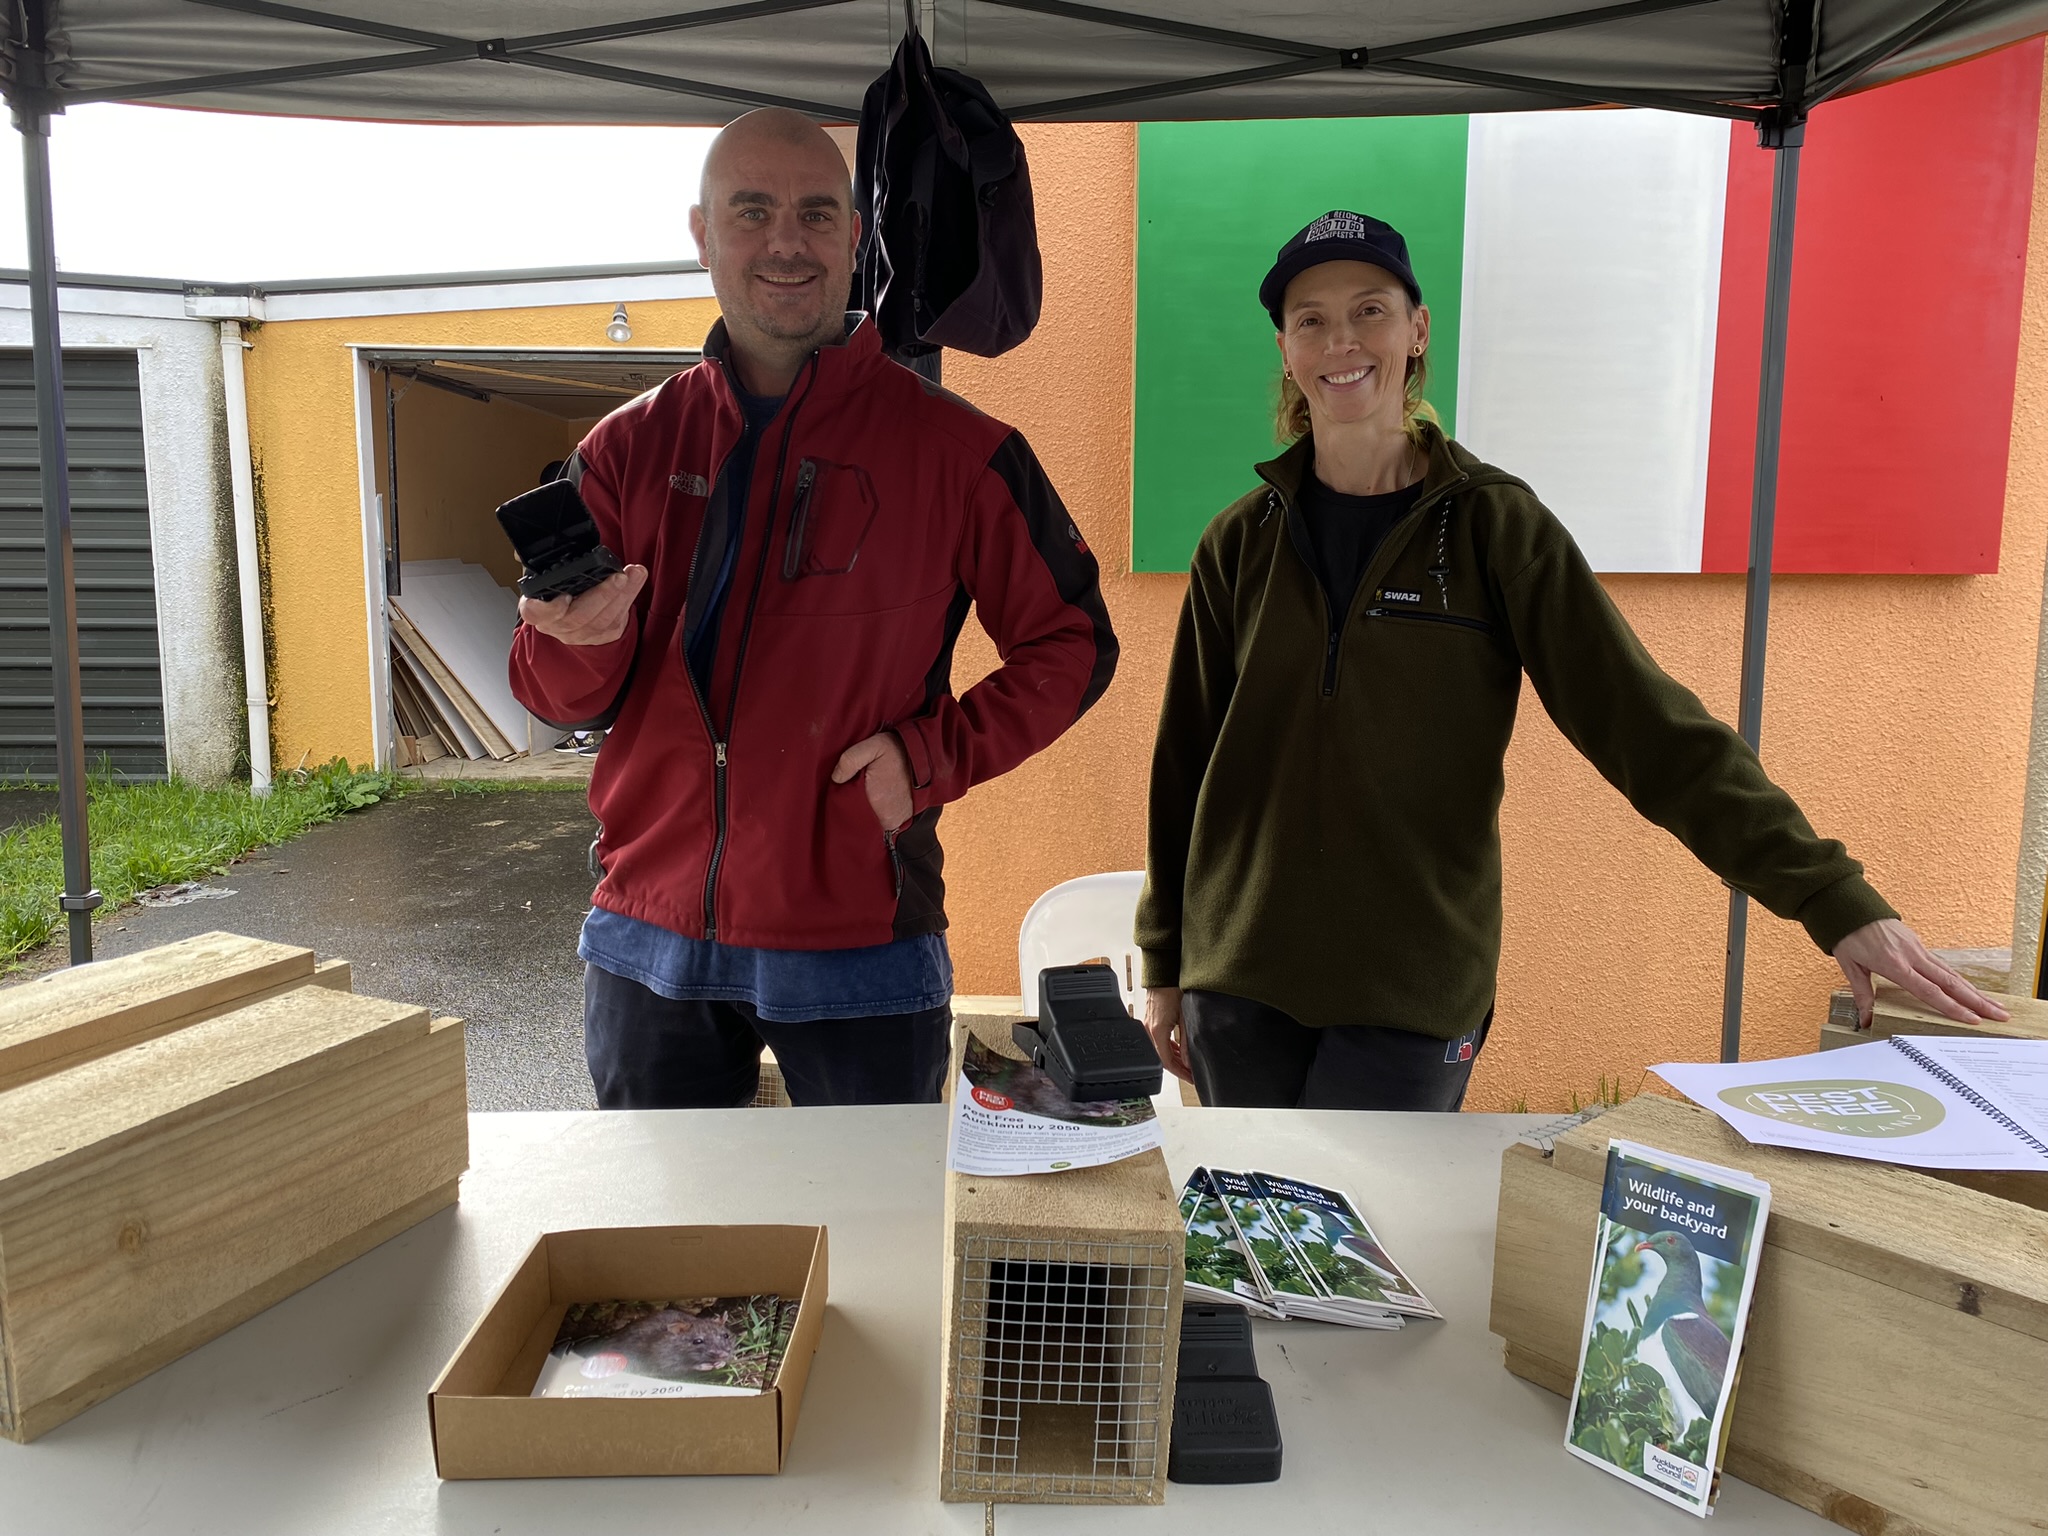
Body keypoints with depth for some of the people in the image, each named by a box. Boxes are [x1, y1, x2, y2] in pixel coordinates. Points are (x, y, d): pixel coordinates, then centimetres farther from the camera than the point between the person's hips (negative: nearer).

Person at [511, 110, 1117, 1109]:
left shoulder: (955, 449, -4)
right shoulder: (625, 449, 4)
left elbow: (1071, 643, 1)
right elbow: (559, 698, 4)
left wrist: (932, 755, -12)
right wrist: (579, 640, -20)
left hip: (858, 942, -2)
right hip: (649, 939, 3)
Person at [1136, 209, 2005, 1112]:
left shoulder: (1494, 524, -3)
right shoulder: (1242, 543, 3)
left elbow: (1647, 725, -7)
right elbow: (1184, 759, 7)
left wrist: (1835, 899, -14)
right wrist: (1164, 964, 8)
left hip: (1412, 1000, -2)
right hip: (1242, 981, 3)